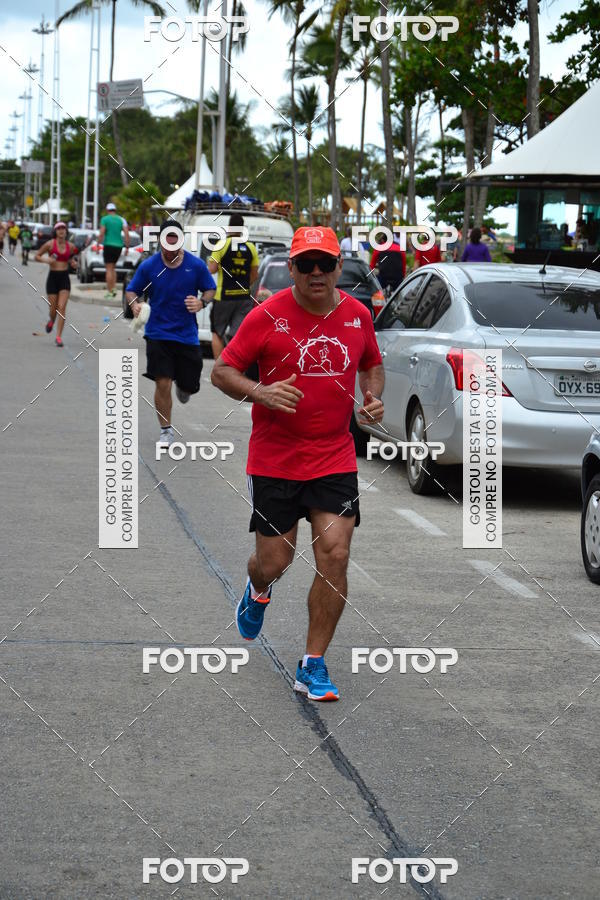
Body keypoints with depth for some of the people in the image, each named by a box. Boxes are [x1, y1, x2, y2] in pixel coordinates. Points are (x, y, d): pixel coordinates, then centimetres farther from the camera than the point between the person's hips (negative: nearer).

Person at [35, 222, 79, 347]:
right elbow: (37, 256, 3)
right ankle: (51, 321, 41)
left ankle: (59, 337, -7)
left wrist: (73, 262, -2)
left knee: (62, 308, -10)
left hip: (64, 278, 1)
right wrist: (46, 259, -15)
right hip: (53, 277, -1)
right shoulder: (50, 244, -4)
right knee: (53, 308, 4)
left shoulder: (71, 246, 3)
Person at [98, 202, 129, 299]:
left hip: (108, 245, -5)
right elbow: (126, 234, 1)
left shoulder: (105, 219, -2)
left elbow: (101, 234, -10)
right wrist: (127, 247, 5)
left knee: (109, 268, -4)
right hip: (119, 246, 5)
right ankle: (113, 289, 10)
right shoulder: (121, 220, 8)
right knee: (112, 267, 18)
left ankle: (109, 291, -9)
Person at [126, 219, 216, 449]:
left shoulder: (196, 265, -6)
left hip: (187, 334, 1)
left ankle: (182, 386, 48)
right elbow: (132, 290, 1)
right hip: (158, 333, -1)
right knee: (162, 383, -10)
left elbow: (210, 289, 6)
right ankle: (166, 431, 7)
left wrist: (202, 302, -16)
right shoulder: (148, 266, -7)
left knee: (190, 385, 8)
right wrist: (134, 304, -21)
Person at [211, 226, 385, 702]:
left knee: (335, 556, -9)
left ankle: (313, 666, 3)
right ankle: (257, 592, 44)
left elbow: (372, 364, 22)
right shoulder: (268, 315, -8)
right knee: (274, 561, 3)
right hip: (274, 460, -2)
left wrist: (373, 398, 1)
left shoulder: (357, 314, 3)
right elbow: (222, 371, -4)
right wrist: (260, 393, -22)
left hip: (336, 457, 2)